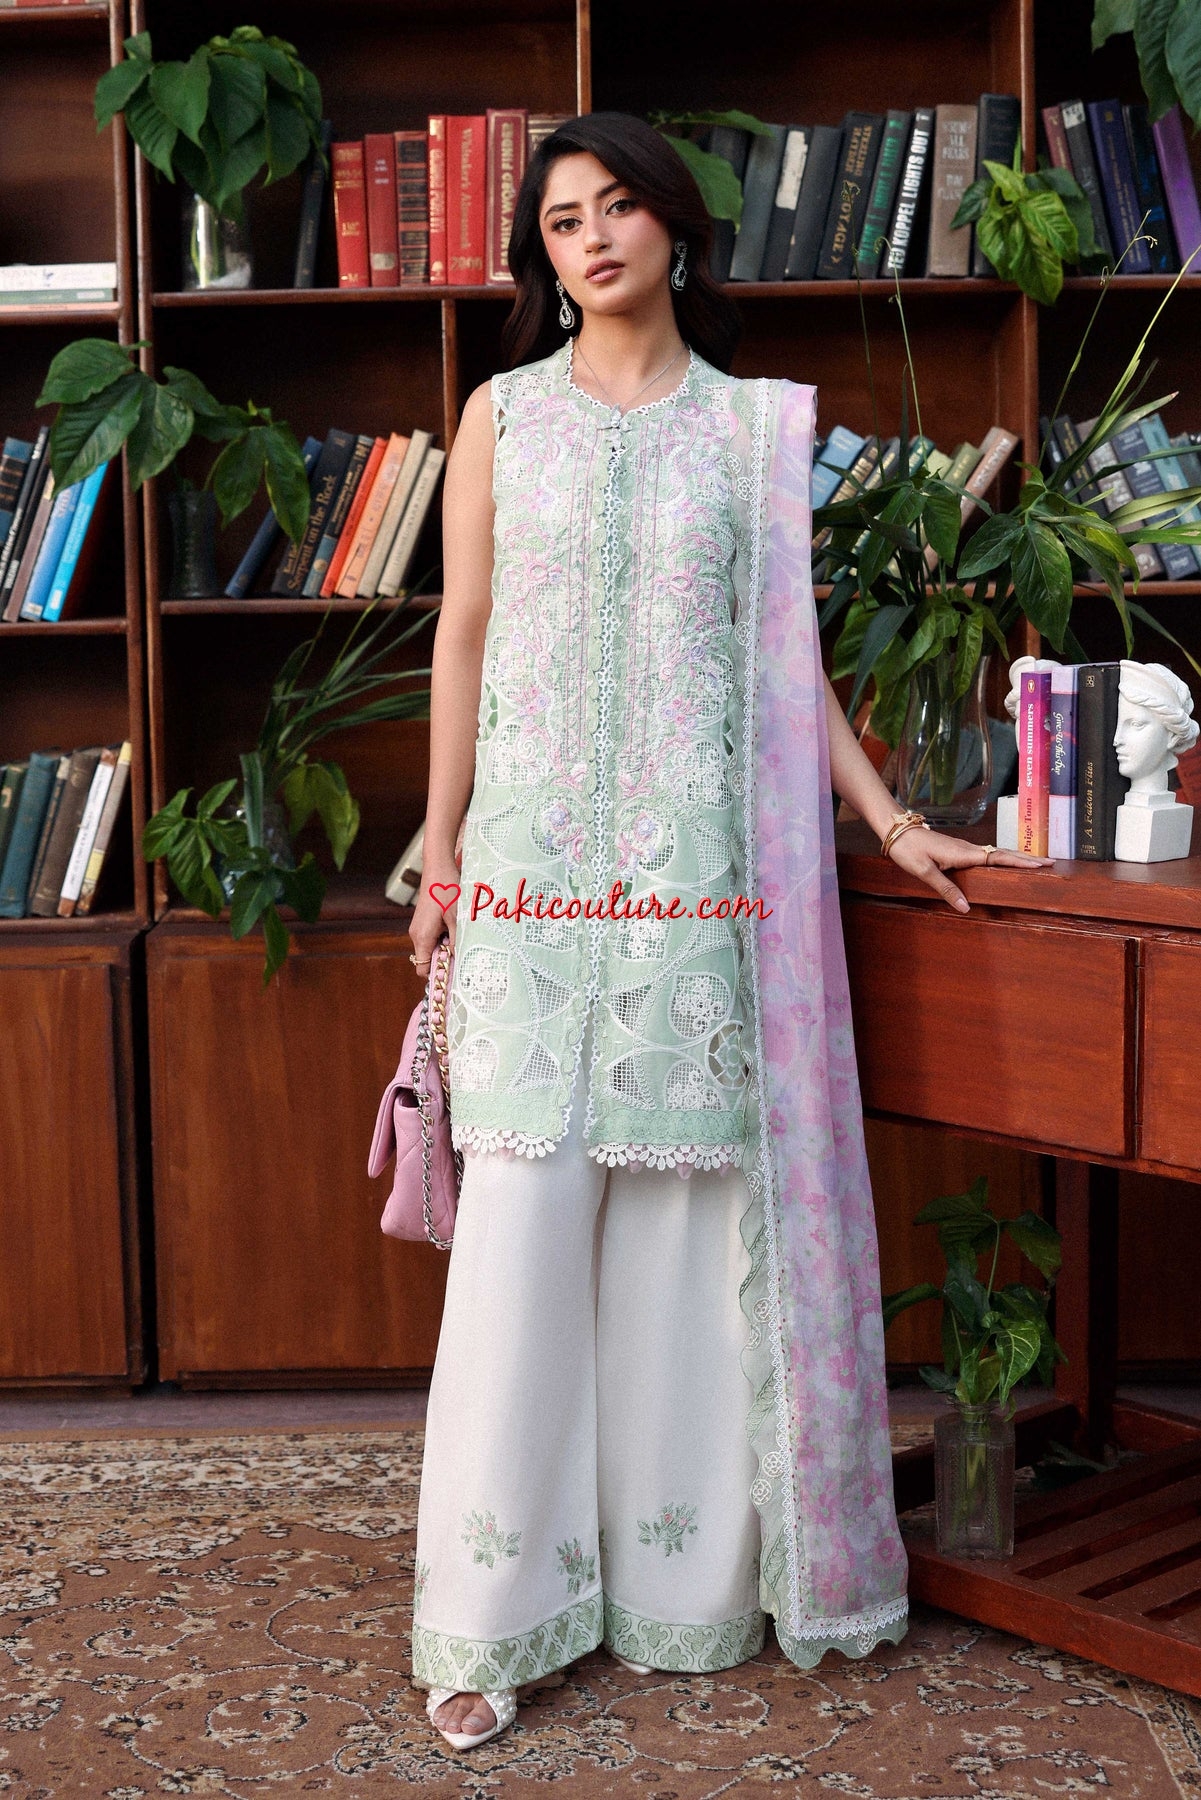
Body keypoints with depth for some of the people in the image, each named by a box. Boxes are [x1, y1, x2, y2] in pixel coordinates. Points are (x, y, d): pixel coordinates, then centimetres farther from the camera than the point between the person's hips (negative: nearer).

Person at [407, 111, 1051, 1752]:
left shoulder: (753, 425, 11)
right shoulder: (503, 415, 9)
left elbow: (785, 650, 11)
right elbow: (462, 639, 7)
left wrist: (889, 818, 5)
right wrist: (440, 855, 3)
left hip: (700, 867, 1)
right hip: (539, 861, -1)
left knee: (690, 1200, 2)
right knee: (526, 1205, -5)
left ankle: (684, 1577, 17)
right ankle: (492, 1613, 4)